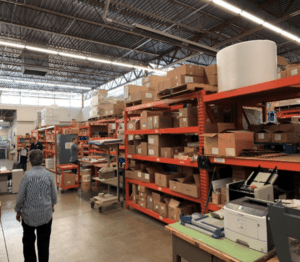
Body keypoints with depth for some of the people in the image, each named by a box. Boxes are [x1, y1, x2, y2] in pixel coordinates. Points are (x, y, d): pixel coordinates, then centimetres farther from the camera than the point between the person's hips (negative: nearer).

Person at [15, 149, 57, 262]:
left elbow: (21, 196, -9)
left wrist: (18, 211, 9)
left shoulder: (27, 175, -17)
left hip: (29, 214, -1)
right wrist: (52, 205, 19)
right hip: (46, 214, 1)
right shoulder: (49, 175, -12)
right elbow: (53, 194, -1)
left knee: (28, 240, 22)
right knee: (44, 242, 16)